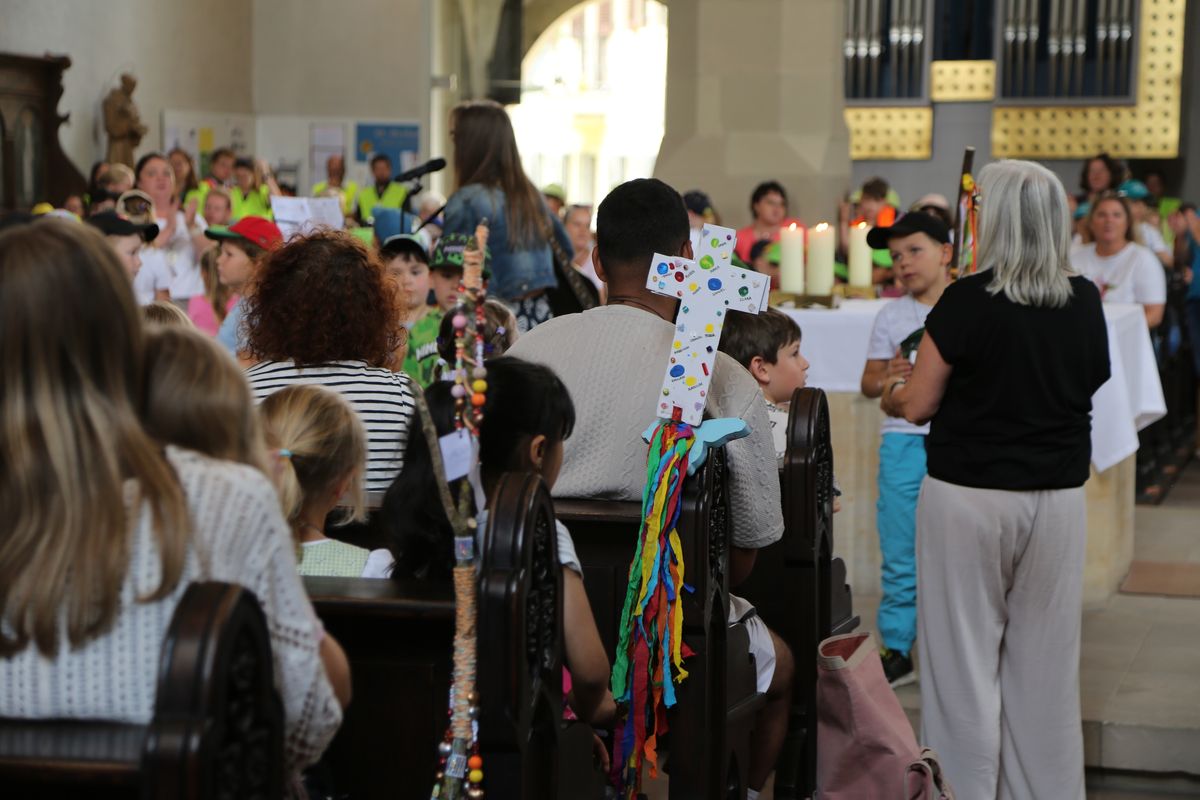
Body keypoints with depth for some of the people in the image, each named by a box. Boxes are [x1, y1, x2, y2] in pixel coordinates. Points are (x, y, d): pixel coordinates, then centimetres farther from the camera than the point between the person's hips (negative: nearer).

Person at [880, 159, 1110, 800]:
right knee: (1045, 665, 12)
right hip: (1058, 497, 4)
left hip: (969, 495, -4)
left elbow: (916, 405, -7)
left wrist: (889, 392, 14)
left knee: (966, 661, 5)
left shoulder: (968, 301, -14)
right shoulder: (1084, 302, 0)